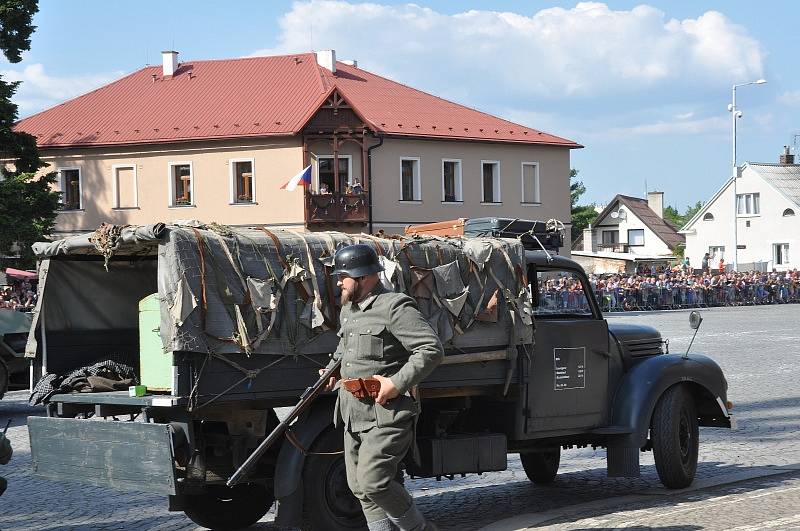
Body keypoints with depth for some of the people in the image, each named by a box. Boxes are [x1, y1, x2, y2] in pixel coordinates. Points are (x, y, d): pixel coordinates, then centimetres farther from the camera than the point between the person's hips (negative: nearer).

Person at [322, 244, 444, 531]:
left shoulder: (395, 308, -12)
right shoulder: (348, 311, 17)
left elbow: (432, 350, -17)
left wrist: (397, 384, -21)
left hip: (387, 415, -9)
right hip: (354, 415, 9)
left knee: (373, 482, -17)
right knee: (360, 487, 9)